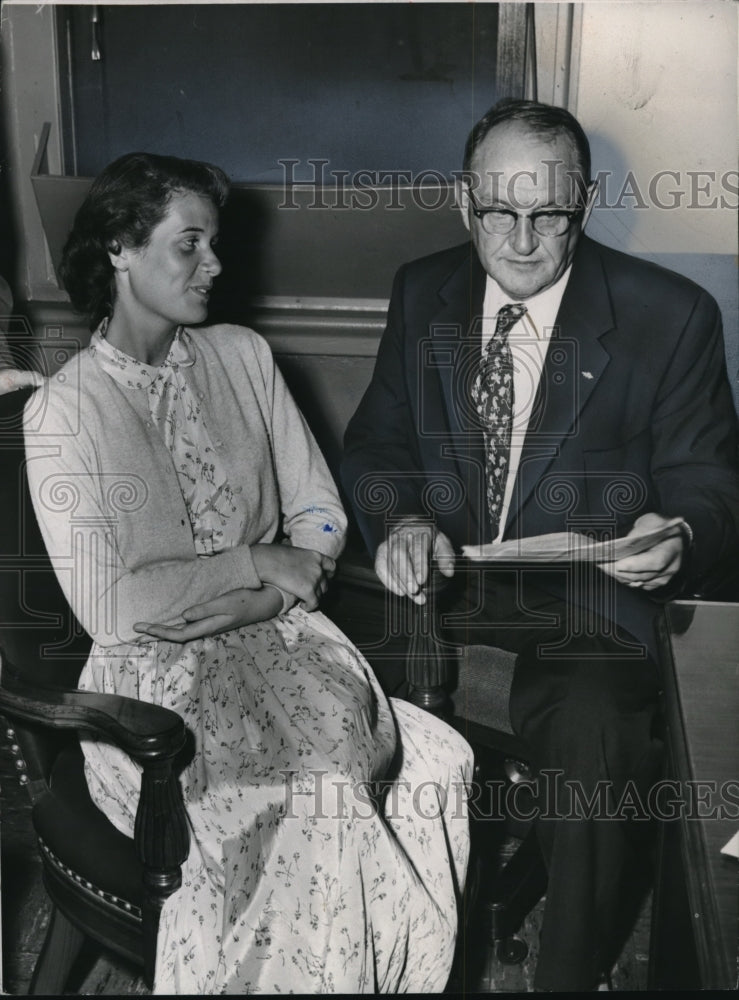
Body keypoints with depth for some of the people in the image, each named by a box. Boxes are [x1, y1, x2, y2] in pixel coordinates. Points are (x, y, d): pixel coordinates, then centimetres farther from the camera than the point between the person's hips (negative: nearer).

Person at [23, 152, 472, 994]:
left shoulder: (243, 358, 9)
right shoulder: (64, 411, -5)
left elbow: (319, 516, 9)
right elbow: (108, 605, -12)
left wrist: (267, 597, -9)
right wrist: (257, 562, -11)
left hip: (277, 634, 4)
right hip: (157, 671, -4)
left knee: (435, 764, -19)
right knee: (319, 805, -27)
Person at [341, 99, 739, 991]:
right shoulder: (422, 293, 7)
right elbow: (374, 440, 11)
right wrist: (399, 520, -11)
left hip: (586, 613, -2)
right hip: (439, 586, 3)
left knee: (597, 745, -30)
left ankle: (567, 974, -1)